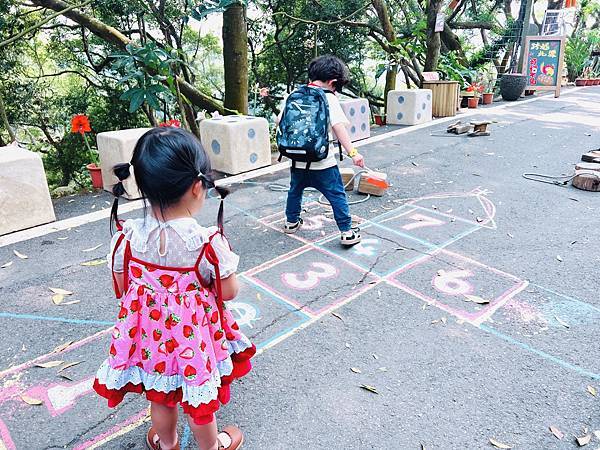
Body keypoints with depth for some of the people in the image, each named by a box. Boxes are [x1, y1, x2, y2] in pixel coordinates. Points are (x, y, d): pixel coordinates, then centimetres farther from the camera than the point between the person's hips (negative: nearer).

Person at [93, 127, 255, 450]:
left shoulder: (127, 236, -18)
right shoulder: (208, 242, -28)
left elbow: (121, 289, -3)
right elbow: (228, 292, -15)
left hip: (149, 332, 3)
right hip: (194, 334, -3)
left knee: (159, 396, 29)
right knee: (198, 399, 22)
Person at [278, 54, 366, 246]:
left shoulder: (294, 95, 3)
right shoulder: (329, 99, -11)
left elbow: (279, 122, 8)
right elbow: (338, 127, -20)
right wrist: (352, 152, -23)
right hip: (322, 160, -5)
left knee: (295, 189, 25)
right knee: (337, 195, 5)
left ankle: (291, 222, 39)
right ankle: (347, 232, 6)